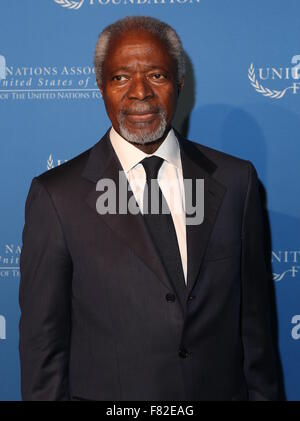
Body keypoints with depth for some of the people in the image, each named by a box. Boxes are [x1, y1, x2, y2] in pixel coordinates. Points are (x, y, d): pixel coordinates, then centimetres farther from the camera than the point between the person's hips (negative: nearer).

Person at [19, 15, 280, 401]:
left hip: (223, 389, 3)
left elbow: (254, 315, 1)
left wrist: (262, 393, 1)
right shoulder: (57, 195, -11)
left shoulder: (235, 179, -3)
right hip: (108, 393, -2)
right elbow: (41, 339, -7)